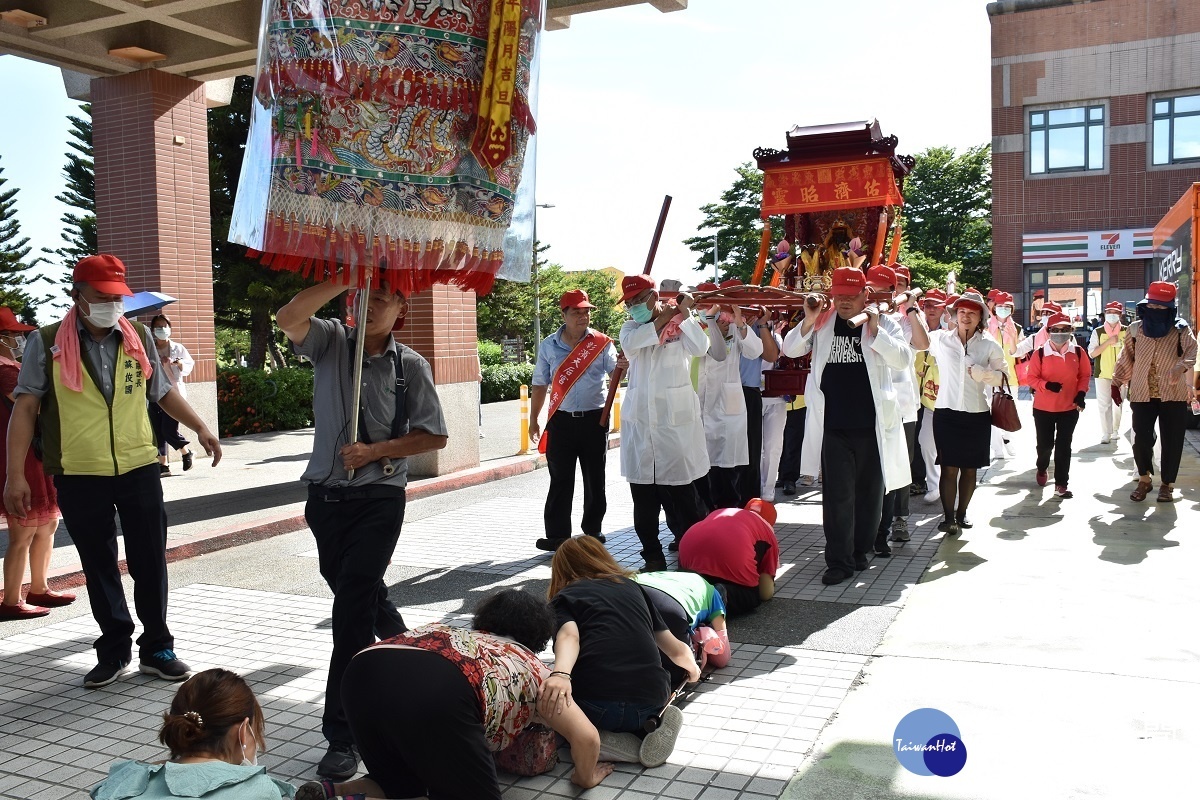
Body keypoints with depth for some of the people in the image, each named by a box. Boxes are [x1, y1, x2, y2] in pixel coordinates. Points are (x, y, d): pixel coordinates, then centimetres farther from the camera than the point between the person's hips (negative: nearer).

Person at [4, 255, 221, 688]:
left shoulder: (140, 337, 4)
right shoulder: (46, 343, -4)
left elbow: (163, 391, 16)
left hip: (139, 469, 2)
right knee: (98, 566, 10)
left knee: (150, 561, 6)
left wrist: (200, 428, 7)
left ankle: (157, 648, 20)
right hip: (78, 476, -2)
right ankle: (114, 650, 23)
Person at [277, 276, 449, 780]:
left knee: (353, 606, -11)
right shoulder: (332, 341, 1)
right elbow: (289, 318, -20)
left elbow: (434, 437, -2)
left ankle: (342, 735, -2)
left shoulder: (409, 365, -3)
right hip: (326, 494, 4)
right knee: (357, 592, 20)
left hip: (379, 497, -3)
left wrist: (374, 451, -12)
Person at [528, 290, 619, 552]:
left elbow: (615, 373, -11)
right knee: (560, 481, 2)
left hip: (594, 419, 0)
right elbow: (540, 385, 9)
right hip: (562, 420, 0)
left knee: (595, 480, 9)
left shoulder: (601, 343, 0)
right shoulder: (548, 346, 4)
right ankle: (557, 535, 9)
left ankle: (592, 531, 22)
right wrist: (533, 420, 9)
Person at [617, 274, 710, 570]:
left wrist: (684, 313, -14)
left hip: (675, 415, -4)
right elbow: (629, 343, -10)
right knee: (643, 490, 4)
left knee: (681, 487, -5)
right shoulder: (630, 327, 14)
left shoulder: (680, 323, 4)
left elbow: (700, 348, -14)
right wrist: (663, 317, -7)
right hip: (639, 417, 4)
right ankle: (653, 555, 14)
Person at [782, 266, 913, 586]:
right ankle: (839, 560, 2)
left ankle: (860, 550, 27)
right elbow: (790, 350, 0)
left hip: (871, 426, 0)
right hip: (833, 426, 0)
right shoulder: (822, 323, 6)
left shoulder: (882, 323, 3)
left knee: (869, 491, 11)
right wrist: (808, 321, -14)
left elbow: (904, 359, -9)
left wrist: (875, 331, -19)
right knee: (837, 494, -2)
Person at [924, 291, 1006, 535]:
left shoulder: (989, 345, 4)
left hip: (977, 415, 2)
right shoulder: (940, 339, 3)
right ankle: (948, 517, 0)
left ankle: (961, 513, 25)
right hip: (947, 412, -2)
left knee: (970, 468, 10)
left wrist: (983, 374, -14)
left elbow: (1002, 377, 6)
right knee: (949, 468, -5)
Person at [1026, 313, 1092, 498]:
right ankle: (1042, 469, 42)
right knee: (1045, 444, 10)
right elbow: (1032, 378, -6)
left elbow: (1085, 375, 6)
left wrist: (1081, 393, -8)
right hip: (1043, 408, -1)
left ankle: (1061, 485, 7)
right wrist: (1047, 385, -24)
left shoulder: (1078, 352, -3)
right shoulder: (1039, 353, -9)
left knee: (1064, 446, 2)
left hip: (1070, 408, 1)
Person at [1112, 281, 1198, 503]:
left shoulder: (1181, 330, -1)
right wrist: (1117, 383, 10)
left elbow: (1191, 352, -16)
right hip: (1142, 394, 1)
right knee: (1142, 439, -1)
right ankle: (1144, 479, 21)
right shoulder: (1135, 329, 6)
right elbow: (1127, 359, 12)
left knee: (1172, 441, 3)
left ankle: (1167, 484, 18)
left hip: (1173, 395, -1)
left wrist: (1182, 366, -36)